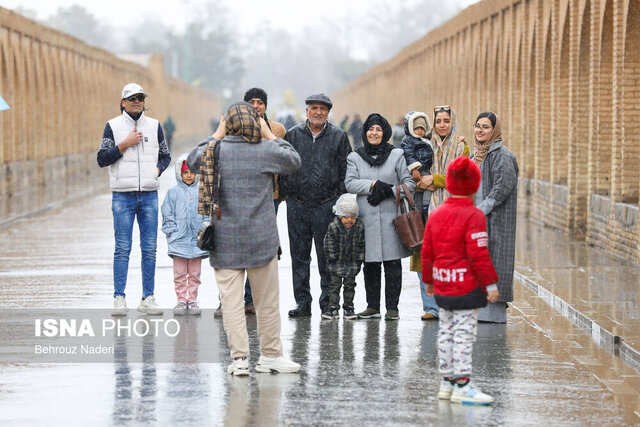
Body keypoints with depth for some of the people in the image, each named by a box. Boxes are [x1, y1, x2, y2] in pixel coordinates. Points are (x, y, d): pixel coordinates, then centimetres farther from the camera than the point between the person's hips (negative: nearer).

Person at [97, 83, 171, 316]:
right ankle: (119, 298, 1)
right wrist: (125, 144, -11)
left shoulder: (154, 125, 10)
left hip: (149, 194, 3)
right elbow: (102, 159, -3)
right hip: (122, 195, -3)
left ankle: (148, 298, 7)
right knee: (123, 248, -4)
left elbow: (165, 155, 19)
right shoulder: (113, 126, 2)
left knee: (150, 249, 2)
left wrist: (157, 170, 0)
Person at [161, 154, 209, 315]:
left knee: (194, 273, 7)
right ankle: (181, 300, 9)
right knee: (179, 273, 2)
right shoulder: (173, 192, 2)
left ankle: (192, 300, 13)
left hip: (197, 240, 1)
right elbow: (167, 215, 2)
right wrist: (172, 232, -6)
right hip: (179, 240, -1)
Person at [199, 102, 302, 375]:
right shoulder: (265, 150, -9)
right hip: (261, 239, -1)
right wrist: (269, 134, 12)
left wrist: (218, 135, 17)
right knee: (267, 301, 10)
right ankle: (270, 355, 15)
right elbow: (294, 160, 7)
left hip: (225, 242, 1)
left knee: (231, 299, 2)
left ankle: (239, 358, -3)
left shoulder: (217, 151, -5)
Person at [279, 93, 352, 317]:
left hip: (327, 205, -2)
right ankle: (302, 302, 11)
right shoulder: (293, 135, 8)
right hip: (297, 204, 2)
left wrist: (340, 200, -2)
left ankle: (328, 301, 9)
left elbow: (345, 169, 4)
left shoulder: (338, 136, 4)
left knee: (327, 255, 0)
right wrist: (286, 193, 3)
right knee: (299, 254, 5)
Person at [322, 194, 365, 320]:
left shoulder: (359, 227, -8)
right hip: (337, 262, -2)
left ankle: (348, 307, 16)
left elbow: (361, 245, 0)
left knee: (350, 284, 7)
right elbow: (329, 245, -11)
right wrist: (332, 260, -12)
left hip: (352, 262, 2)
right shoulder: (333, 227, -16)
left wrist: (359, 261, -2)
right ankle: (333, 307, 5)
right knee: (335, 283, 0)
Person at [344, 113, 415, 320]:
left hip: (391, 217, -1)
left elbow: (409, 182, 5)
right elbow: (350, 183, -2)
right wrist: (374, 184, -14)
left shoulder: (396, 155, 8)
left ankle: (392, 307, 2)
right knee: (370, 264, 3)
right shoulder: (355, 158, 10)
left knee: (392, 263, -3)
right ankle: (373, 306, 11)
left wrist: (389, 191, -11)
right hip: (367, 218, 1)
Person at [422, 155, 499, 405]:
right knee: (464, 333, -6)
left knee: (446, 332, 14)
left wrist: (429, 281, 25)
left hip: (442, 287, 7)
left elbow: (427, 252, 14)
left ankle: (447, 382, 20)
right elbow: (478, 254, -17)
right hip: (466, 287, -7)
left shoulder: (436, 215, 9)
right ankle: (461, 385, -8)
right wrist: (490, 284, -11)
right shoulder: (473, 217, -12)